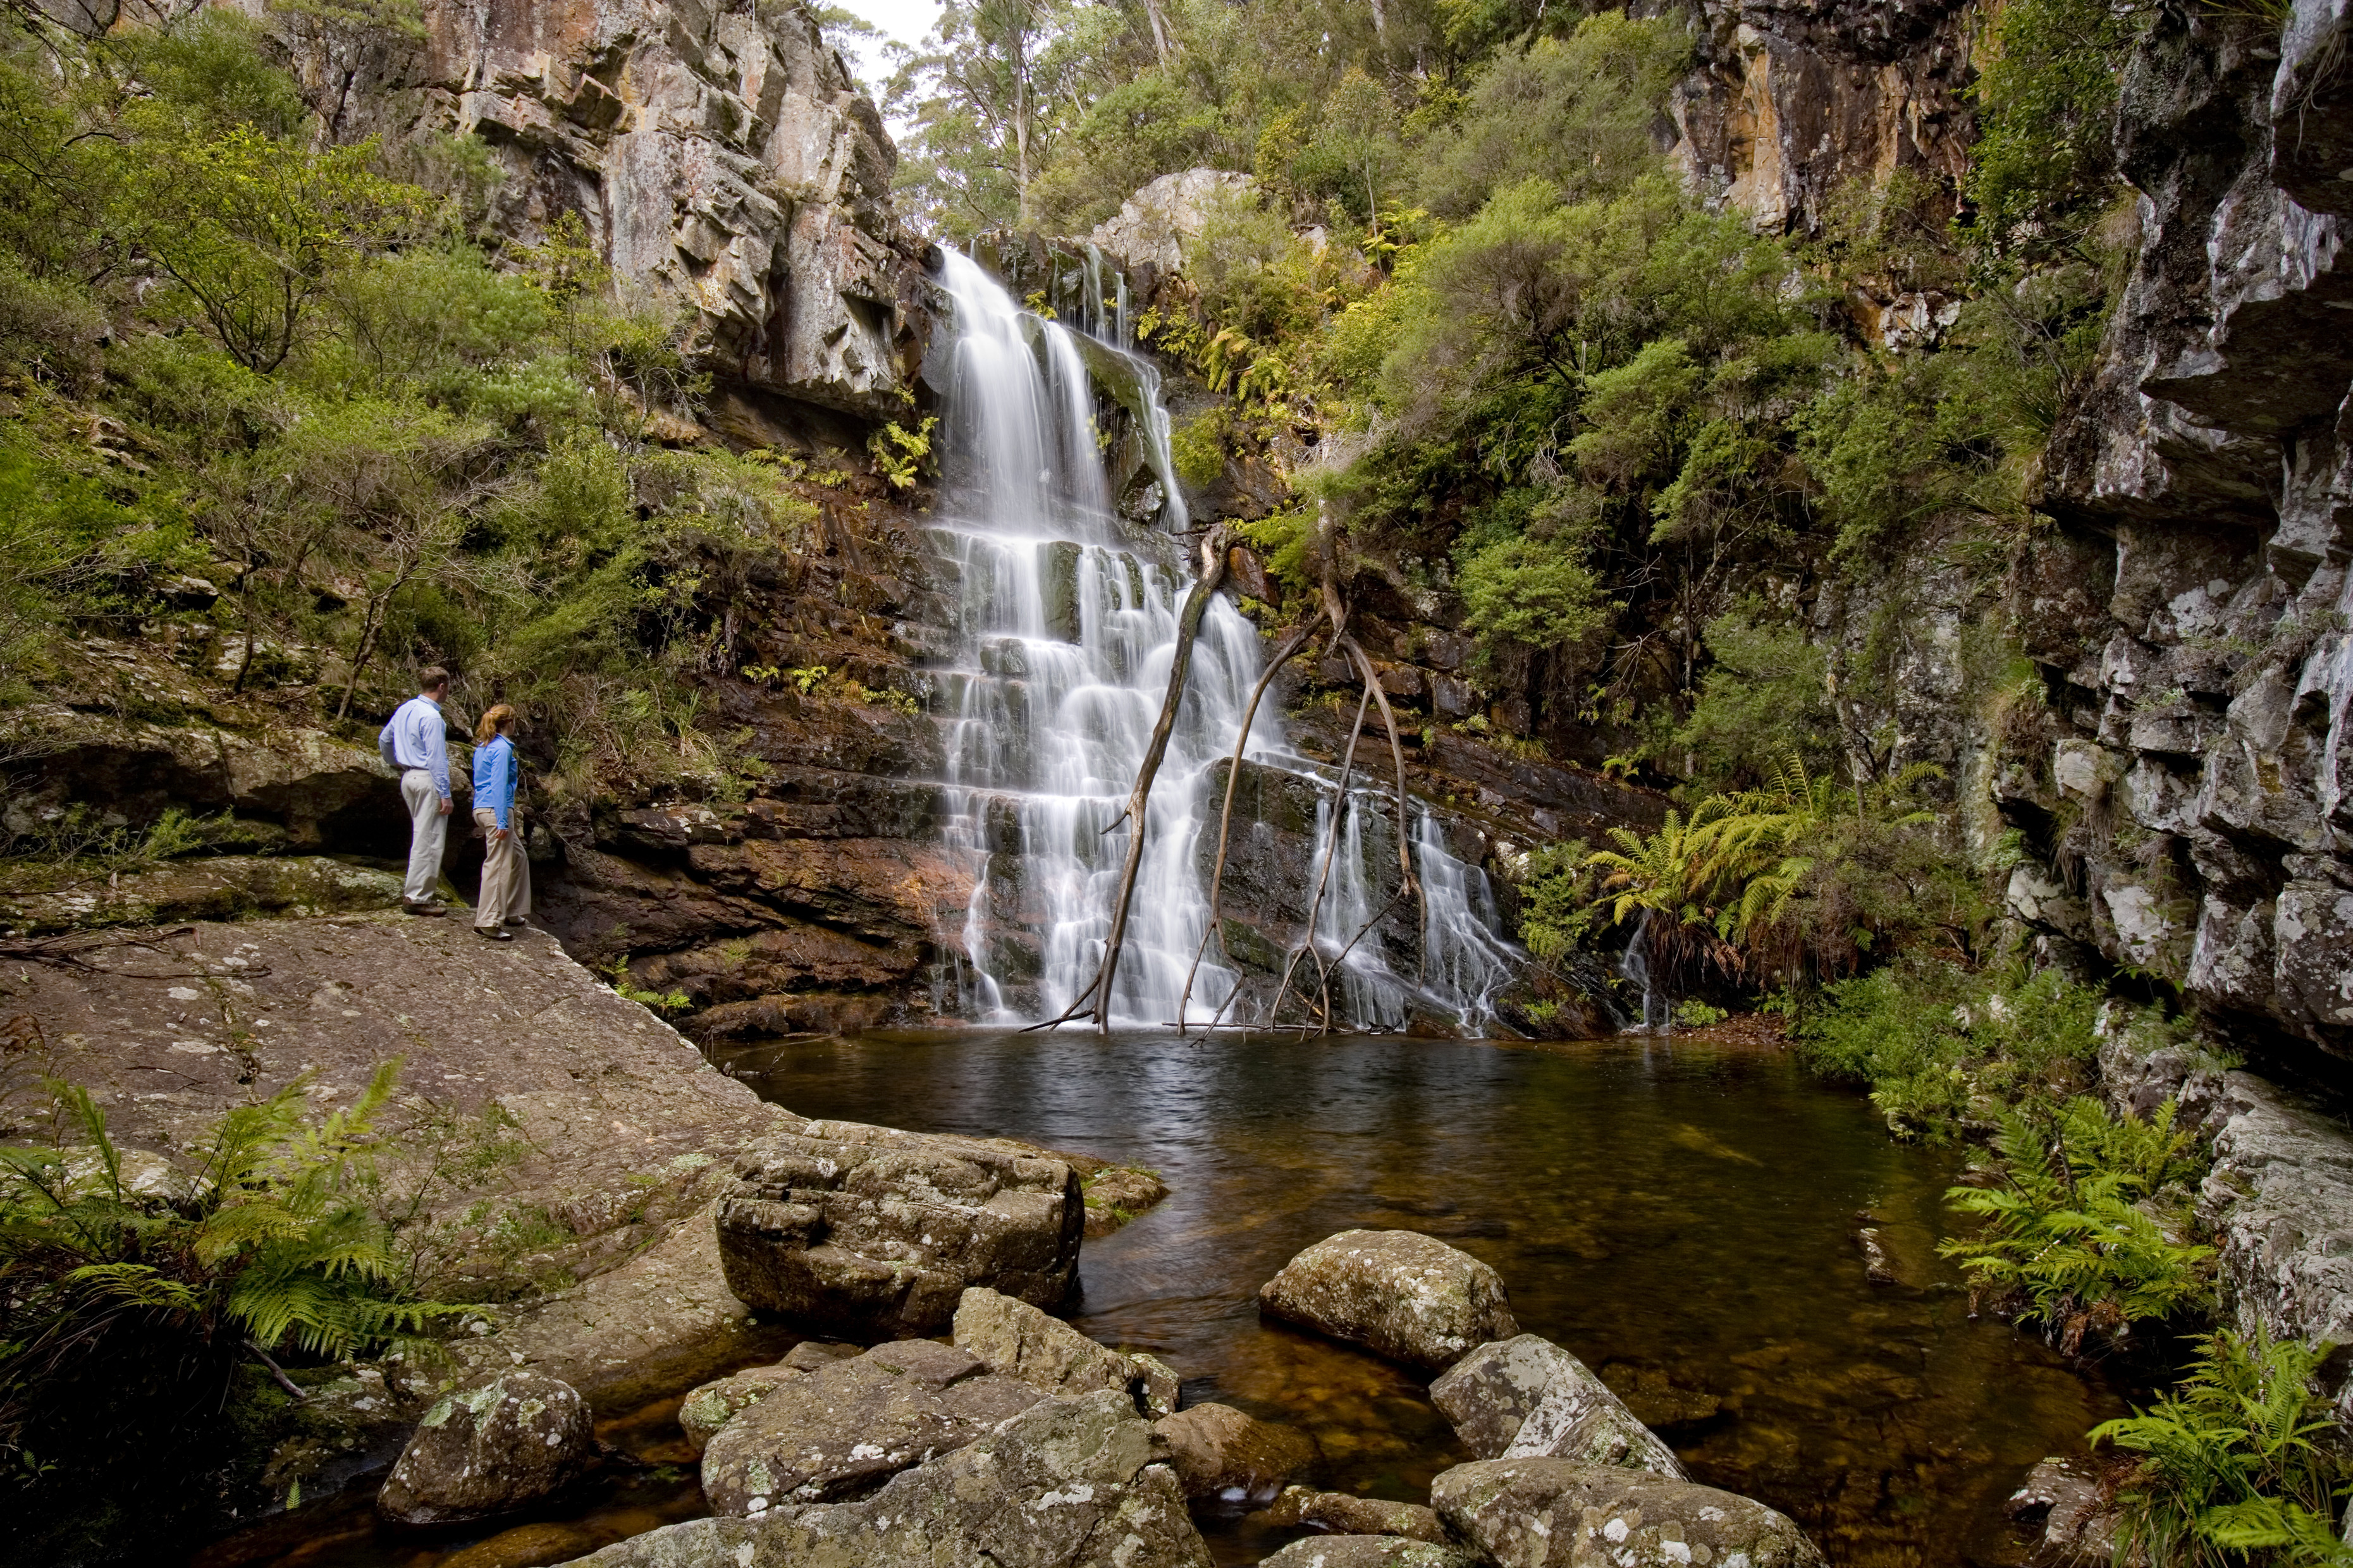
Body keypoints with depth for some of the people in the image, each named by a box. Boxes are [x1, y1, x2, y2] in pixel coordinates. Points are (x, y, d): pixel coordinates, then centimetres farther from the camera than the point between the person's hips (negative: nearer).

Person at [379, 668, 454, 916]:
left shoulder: (404, 709, 9)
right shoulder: (431, 717, -18)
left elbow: (384, 741, 21)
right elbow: (437, 759, -20)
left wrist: (397, 765, 36)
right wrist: (445, 795, -18)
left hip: (409, 777, 9)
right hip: (428, 780, -9)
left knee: (422, 836, 18)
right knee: (428, 839, -3)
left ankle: (414, 889, 22)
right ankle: (417, 898, 0)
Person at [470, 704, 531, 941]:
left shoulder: (483, 747, 15)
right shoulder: (502, 748, -13)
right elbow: (499, 785, -19)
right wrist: (503, 822, -20)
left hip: (482, 809, 10)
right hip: (496, 811, -10)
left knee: (518, 857, 19)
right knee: (498, 866, -7)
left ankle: (510, 912, 25)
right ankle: (487, 923, -6)